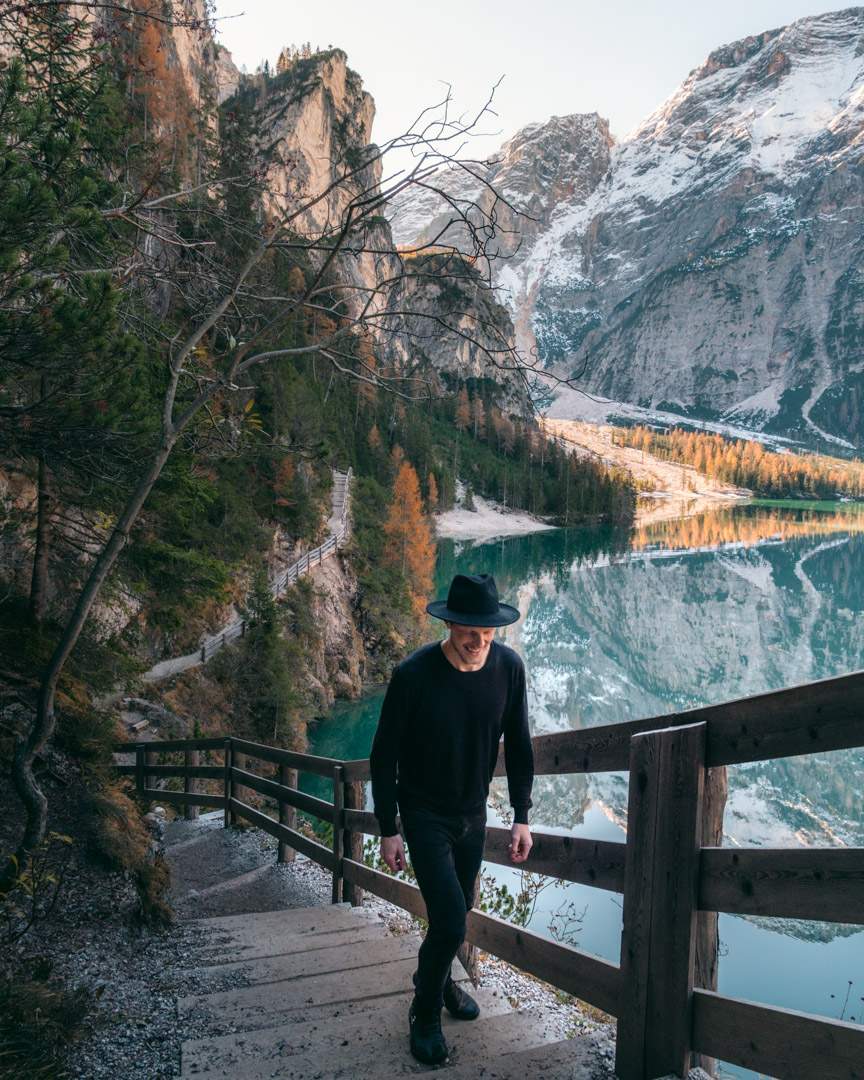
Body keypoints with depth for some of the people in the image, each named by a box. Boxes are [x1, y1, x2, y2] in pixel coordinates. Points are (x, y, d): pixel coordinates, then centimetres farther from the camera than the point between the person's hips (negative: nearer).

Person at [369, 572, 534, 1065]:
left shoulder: (509, 667, -14)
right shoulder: (414, 674, -25)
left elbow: (518, 745, -1)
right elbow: (384, 757, -14)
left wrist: (522, 817, 0)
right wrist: (388, 831, -11)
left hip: (473, 813, 4)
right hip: (424, 815, -4)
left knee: (458, 912, 19)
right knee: (450, 921, -8)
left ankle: (437, 978, 48)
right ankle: (426, 1014, 19)